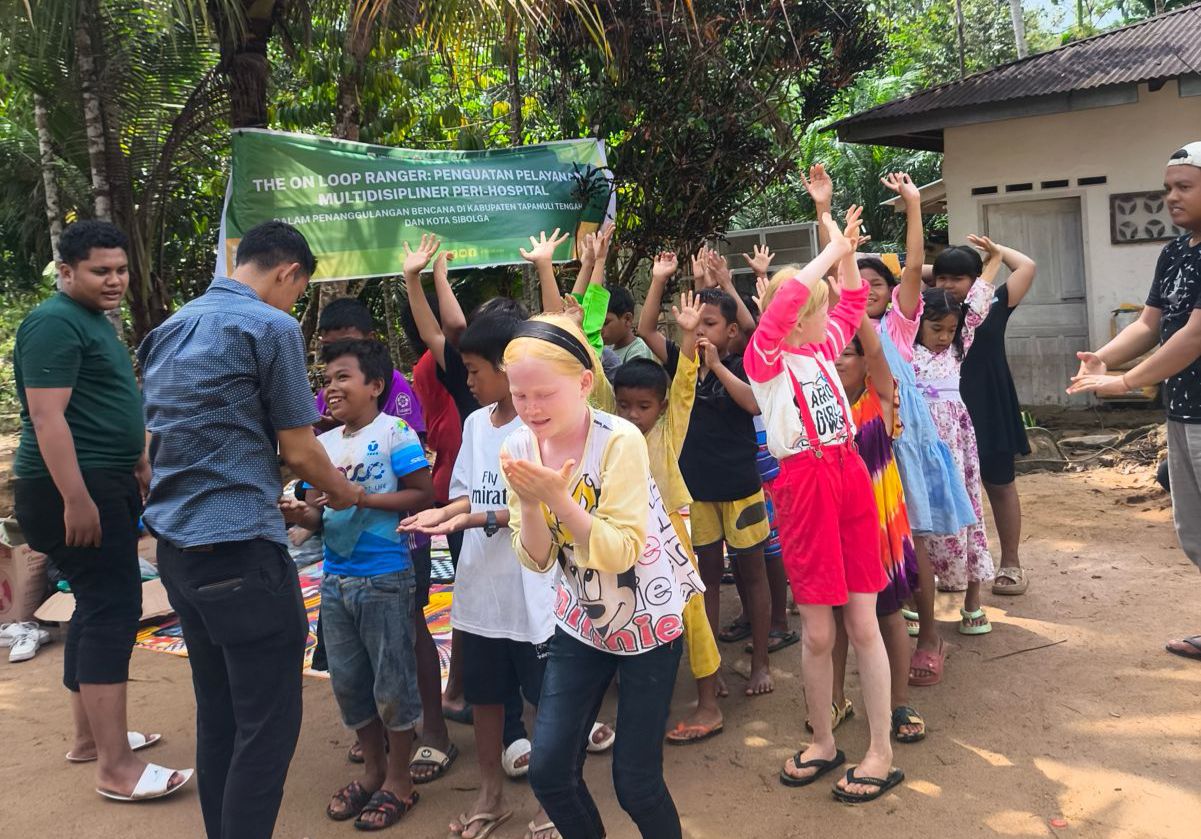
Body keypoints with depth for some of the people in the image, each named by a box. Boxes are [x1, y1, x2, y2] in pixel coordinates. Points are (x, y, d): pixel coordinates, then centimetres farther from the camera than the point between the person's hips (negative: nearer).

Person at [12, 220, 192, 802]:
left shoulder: (96, 321, 17)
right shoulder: (56, 324, -15)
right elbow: (47, 416, -22)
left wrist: (137, 466, 27)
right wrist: (76, 499, -27)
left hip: (106, 483, 10)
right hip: (74, 489, -10)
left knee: (97, 607, 15)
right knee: (112, 610, -12)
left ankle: (89, 736, 26)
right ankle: (116, 769, -10)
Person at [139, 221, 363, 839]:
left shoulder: (170, 329, 15)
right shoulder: (271, 327, -9)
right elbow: (298, 450, -7)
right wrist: (341, 490, 13)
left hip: (174, 542, 9)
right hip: (238, 547, -9)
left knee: (218, 714, 16)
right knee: (268, 724, -1)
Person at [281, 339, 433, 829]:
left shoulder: (394, 433, -10)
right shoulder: (324, 444, 9)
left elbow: (423, 495, -15)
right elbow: (321, 514, 12)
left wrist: (359, 498, -20)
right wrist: (301, 515, -10)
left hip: (385, 578, -7)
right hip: (335, 579, 7)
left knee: (391, 682, 4)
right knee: (347, 681, 15)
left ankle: (399, 779, 20)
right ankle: (373, 769, 32)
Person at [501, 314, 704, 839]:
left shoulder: (619, 441, -22)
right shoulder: (520, 448, -7)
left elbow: (621, 552, -24)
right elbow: (537, 560, -6)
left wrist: (558, 497, -33)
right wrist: (530, 503, -24)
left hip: (647, 619, -4)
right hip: (581, 622, 5)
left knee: (635, 781, 1)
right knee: (548, 771, 2)